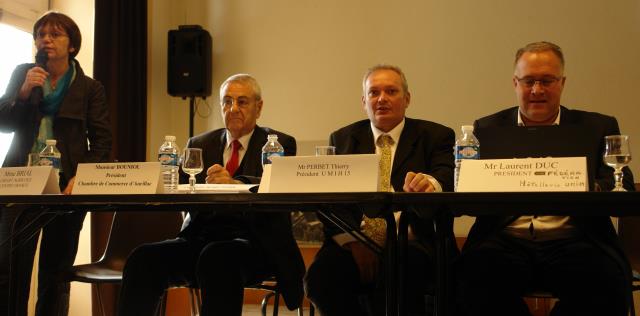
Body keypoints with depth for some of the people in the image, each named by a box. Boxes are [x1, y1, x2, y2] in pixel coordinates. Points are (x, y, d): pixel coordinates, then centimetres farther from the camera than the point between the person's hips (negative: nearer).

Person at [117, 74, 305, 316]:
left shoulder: (279, 144, 8)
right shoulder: (199, 144, 21)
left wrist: (235, 183, -28)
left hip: (253, 242, -4)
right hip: (200, 238, 4)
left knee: (217, 258, -36)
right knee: (143, 258, -22)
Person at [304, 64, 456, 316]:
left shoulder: (435, 136, 11)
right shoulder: (342, 139, 17)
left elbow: (447, 179, -8)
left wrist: (430, 184, -35)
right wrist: (352, 241, -14)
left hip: (410, 241, -2)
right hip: (356, 241, 3)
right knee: (319, 277, -27)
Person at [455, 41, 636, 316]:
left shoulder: (598, 127, 15)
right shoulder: (488, 128, 16)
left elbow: (624, 189, 5)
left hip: (573, 239, 0)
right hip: (505, 239, 0)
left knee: (607, 281, -33)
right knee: (474, 274, -33)